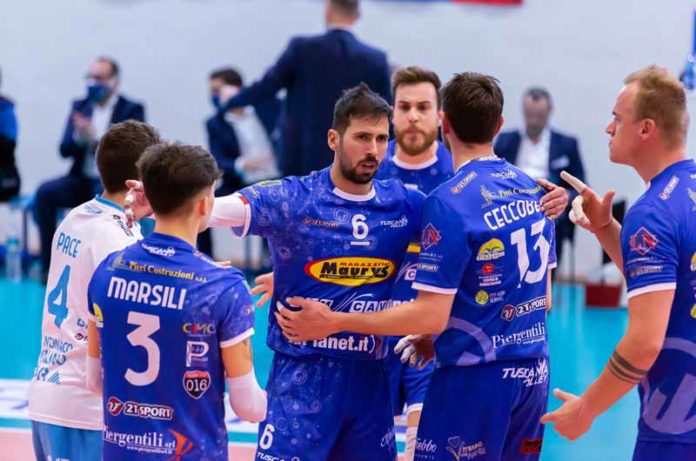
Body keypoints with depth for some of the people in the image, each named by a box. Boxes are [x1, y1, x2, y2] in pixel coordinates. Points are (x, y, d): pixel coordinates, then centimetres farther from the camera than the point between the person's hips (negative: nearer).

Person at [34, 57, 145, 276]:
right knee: (45, 192, -23)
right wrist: (79, 137, -16)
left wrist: (95, 138, -24)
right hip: (83, 180, 4)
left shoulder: (132, 110, 0)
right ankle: (49, 262, -18)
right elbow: (65, 150, 7)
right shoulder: (80, 106, 13)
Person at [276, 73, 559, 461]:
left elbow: (431, 316, -18)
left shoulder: (449, 202, -16)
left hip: (475, 378, -7)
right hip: (533, 373, 7)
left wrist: (333, 322, -13)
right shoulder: (534, 191, 7)